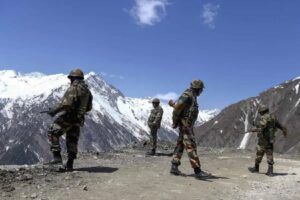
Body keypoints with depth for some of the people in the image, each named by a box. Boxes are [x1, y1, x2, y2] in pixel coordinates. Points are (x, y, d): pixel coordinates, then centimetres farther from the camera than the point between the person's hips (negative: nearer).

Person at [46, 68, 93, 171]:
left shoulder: (74, 87, -13)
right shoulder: (87, 90, 13)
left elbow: (66, 103, -23)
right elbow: (89, 107, 16)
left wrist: (54, 110, -13)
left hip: (68, 116, -8)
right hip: (78, 120, 8)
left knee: (53, 133, 1)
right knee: (72, 140, 13)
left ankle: (57, 156, -8)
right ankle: (69, 164, 14)